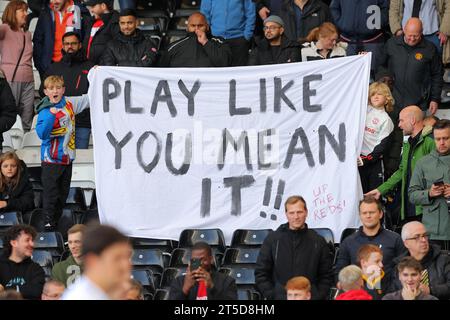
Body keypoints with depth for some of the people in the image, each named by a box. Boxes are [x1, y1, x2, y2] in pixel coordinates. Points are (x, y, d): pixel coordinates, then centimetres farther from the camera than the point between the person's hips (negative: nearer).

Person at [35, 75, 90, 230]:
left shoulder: (70, 104, 3)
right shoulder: (45, 111, -14)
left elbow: (87, 99, 17)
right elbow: (42, 133, -24)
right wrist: (51, 116, -32)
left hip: (67, 157, 6)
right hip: (51, 159, -6)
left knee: (63, 192, 14)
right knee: (50, 192, -6)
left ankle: (58, 220, 24)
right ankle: (48, 222, 0)